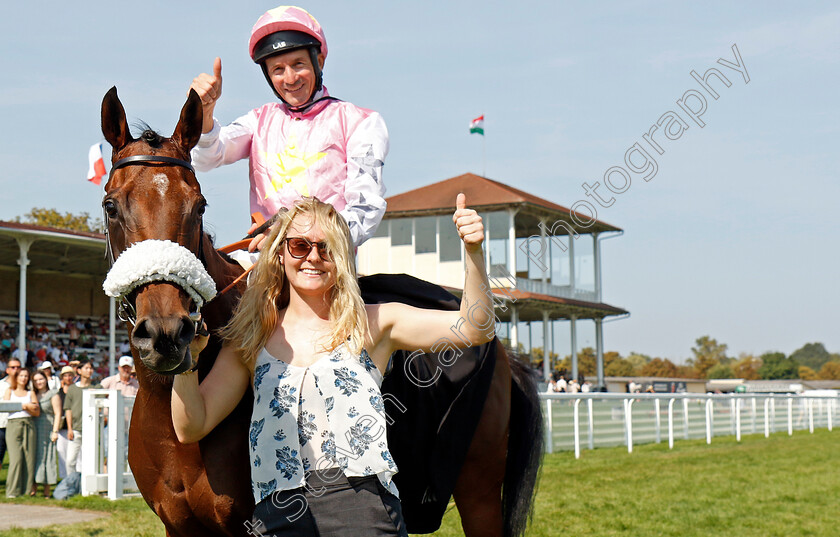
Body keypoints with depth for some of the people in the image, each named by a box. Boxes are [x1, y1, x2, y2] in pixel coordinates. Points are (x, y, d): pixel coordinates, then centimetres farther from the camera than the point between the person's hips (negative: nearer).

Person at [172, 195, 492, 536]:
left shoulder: (372, 325, 7)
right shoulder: (250, 341, 12)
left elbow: (474, 330, -1)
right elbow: (191, 428, 7)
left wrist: (473, 252, -14)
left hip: (365, 509, -1)